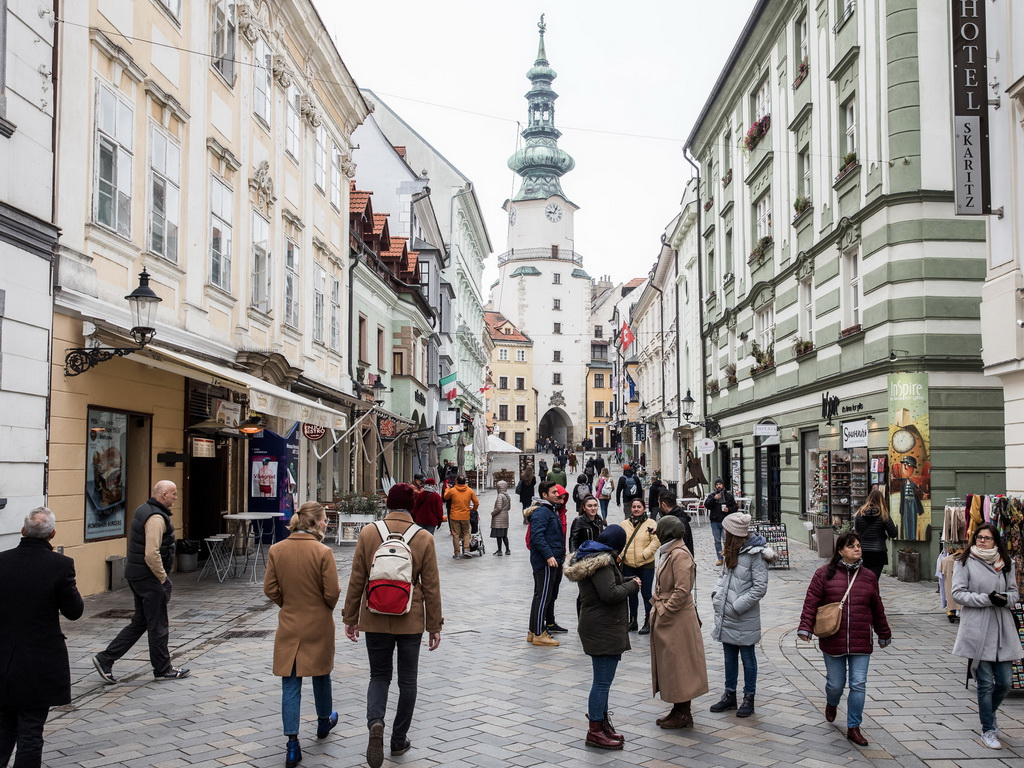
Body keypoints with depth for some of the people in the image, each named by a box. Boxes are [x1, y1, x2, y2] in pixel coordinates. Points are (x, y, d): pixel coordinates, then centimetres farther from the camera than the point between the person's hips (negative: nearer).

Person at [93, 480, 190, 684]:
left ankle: (105, 659, 15)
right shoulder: (156, 517, -20)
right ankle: (162, 669, 14)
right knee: (158, 626, 3)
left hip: (137, 575, 10)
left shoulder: (144, 510, 13)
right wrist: (163, 578, -16)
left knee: (140, 623, 16)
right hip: (149, 577, -10)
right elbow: (152, 554, -27)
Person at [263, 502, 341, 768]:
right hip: (318, 626, -2)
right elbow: (332, 593, -15)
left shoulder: (276, 550, -7)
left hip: (289, 626, 2)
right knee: (321, 674, 21)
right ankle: (324, 721, 42)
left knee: (290, 684, 5)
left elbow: (270, 589, -1)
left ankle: (292, 744, 0)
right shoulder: (323, 552, -18)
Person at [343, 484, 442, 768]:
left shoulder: (368, 533, -6)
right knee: (407, 679, 14)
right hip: (411, 621, 0)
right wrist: (434, 625, 6)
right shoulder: (424, 539, -7)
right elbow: (431, 587, -3)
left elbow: (356, 580, -2)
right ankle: (399, 741, 22)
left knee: (379, 675, 14)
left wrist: (351, 618, 8)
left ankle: (375, 722, -12)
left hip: (375, 619, 0)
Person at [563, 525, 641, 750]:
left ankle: (602, 721, 29)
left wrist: (626, 582, 8)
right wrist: (633, 585, -11)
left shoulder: (589, 556, 13)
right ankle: (595, 731, 3)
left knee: (602, 679, 19)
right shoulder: (602, 562, -19)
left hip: (598, 627, 11)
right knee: (602, 681, -4)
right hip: (603, 629, -11)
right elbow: (610, 593, -26)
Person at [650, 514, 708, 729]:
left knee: (678, 665, 0)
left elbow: (682, 591, -23)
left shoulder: (680, 555, -19)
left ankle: (684, 714, 10)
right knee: (669, 665, 15)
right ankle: (678, 710, 25)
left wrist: (663, 613, -19)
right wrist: (658, 608, 11)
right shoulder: (668, 552, 12)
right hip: (666, 617, 10)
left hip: (677, 620, -10)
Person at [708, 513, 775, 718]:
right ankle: (729, 695, 28)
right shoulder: (732, 551, 10)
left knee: (747, 657, 7)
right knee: (729, 657, 16)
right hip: (726, 616, 8)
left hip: (744, 618, -7)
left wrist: (737, 606, -17)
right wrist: (716, 594, 1)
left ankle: (749, 698, 19)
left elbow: (760, 588, -17)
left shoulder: (756, 554, -16)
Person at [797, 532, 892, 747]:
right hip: (832, 641, -2)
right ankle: (831, 704, 44)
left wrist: (884, 634, 20)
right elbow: (811, 602, -6)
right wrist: (805, 627, -14)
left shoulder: (868, 576, 7)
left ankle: (853, 728, 14)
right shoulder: (824, 573, -4)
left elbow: (877, 609, 15)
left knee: (858, 685, 1)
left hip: (860, 642, 2)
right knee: (836, 683, 9)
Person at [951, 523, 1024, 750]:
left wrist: (1005, 598, -10)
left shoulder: (1005, 564, 10)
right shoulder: (965, 562, -3)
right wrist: (986, 599, -17)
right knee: (986, 684, 1)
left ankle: (988, 716, 35)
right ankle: (988, 730, 16)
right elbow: (958, 593, -6)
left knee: (1004, 683, 7)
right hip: (978, 631, -4)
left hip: (1003, 629, 4)